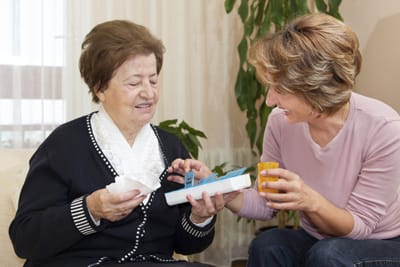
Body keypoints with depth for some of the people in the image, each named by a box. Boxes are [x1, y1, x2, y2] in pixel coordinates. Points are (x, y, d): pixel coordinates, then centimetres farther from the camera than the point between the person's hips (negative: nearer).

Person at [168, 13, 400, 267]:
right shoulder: (281, 122, -13)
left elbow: (360, 226, -17)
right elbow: (264, 203, -2)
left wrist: (312, 202, -36)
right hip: (315, 242, 3)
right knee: (267, 245, -27)